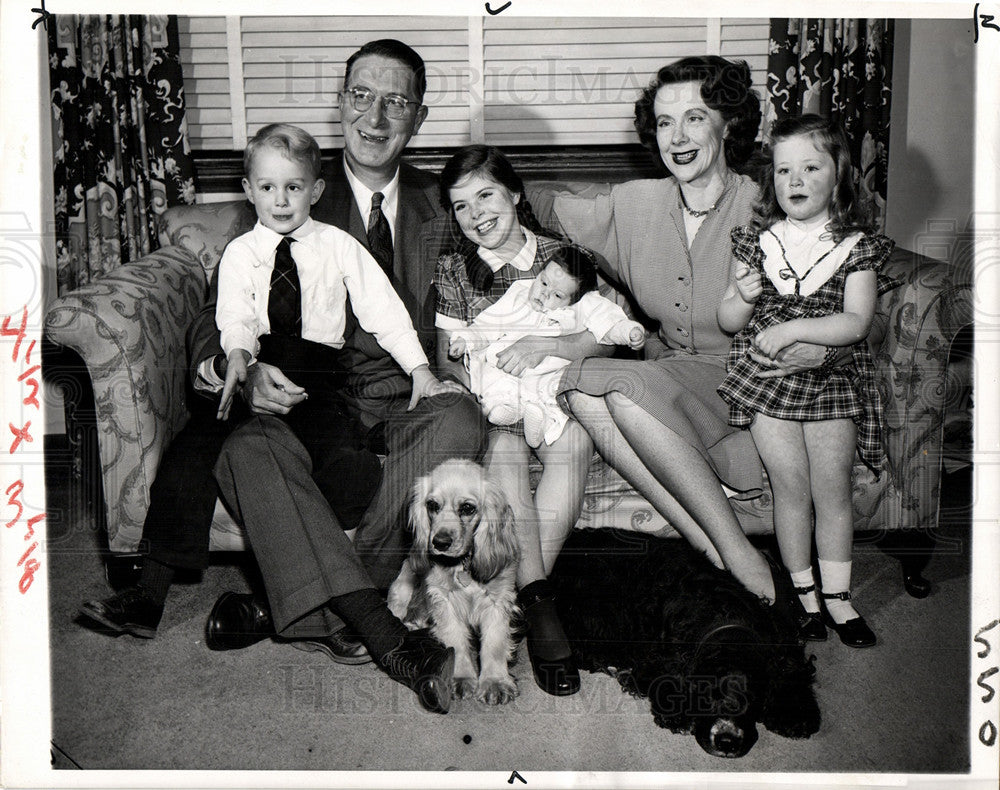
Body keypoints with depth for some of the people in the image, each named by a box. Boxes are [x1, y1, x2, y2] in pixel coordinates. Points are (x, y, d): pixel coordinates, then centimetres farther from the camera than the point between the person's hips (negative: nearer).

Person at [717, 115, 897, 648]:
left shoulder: (856, 246, 0)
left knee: (833, 492, 2)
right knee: (790, 488, -1)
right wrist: (745, 298, -15)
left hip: (832, 378, 0)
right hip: (765, 378, 0)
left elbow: (856, 322, -12)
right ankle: (805, 595, 15)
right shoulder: (756, 241, 5)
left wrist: (791, 328, -22)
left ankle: (837, 596, 17)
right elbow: (727, 321, 6)